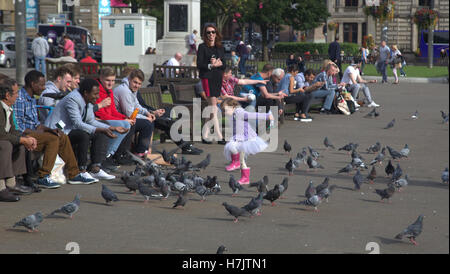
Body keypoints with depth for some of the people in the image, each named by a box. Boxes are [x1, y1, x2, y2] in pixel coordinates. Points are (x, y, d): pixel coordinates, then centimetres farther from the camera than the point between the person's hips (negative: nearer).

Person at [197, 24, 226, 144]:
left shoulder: (220, 48, 13)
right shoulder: (202, 47, -1)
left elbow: (224, 65, 10)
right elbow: (199, 64, -7)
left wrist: (218, 63, -11)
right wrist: (210, 66, -21)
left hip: (218, 78, 6)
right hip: (207, 77, -6)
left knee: (211, 107, 8)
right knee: (213, 106, -11)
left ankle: (205, 134, 16)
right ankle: (219, 136, -14)